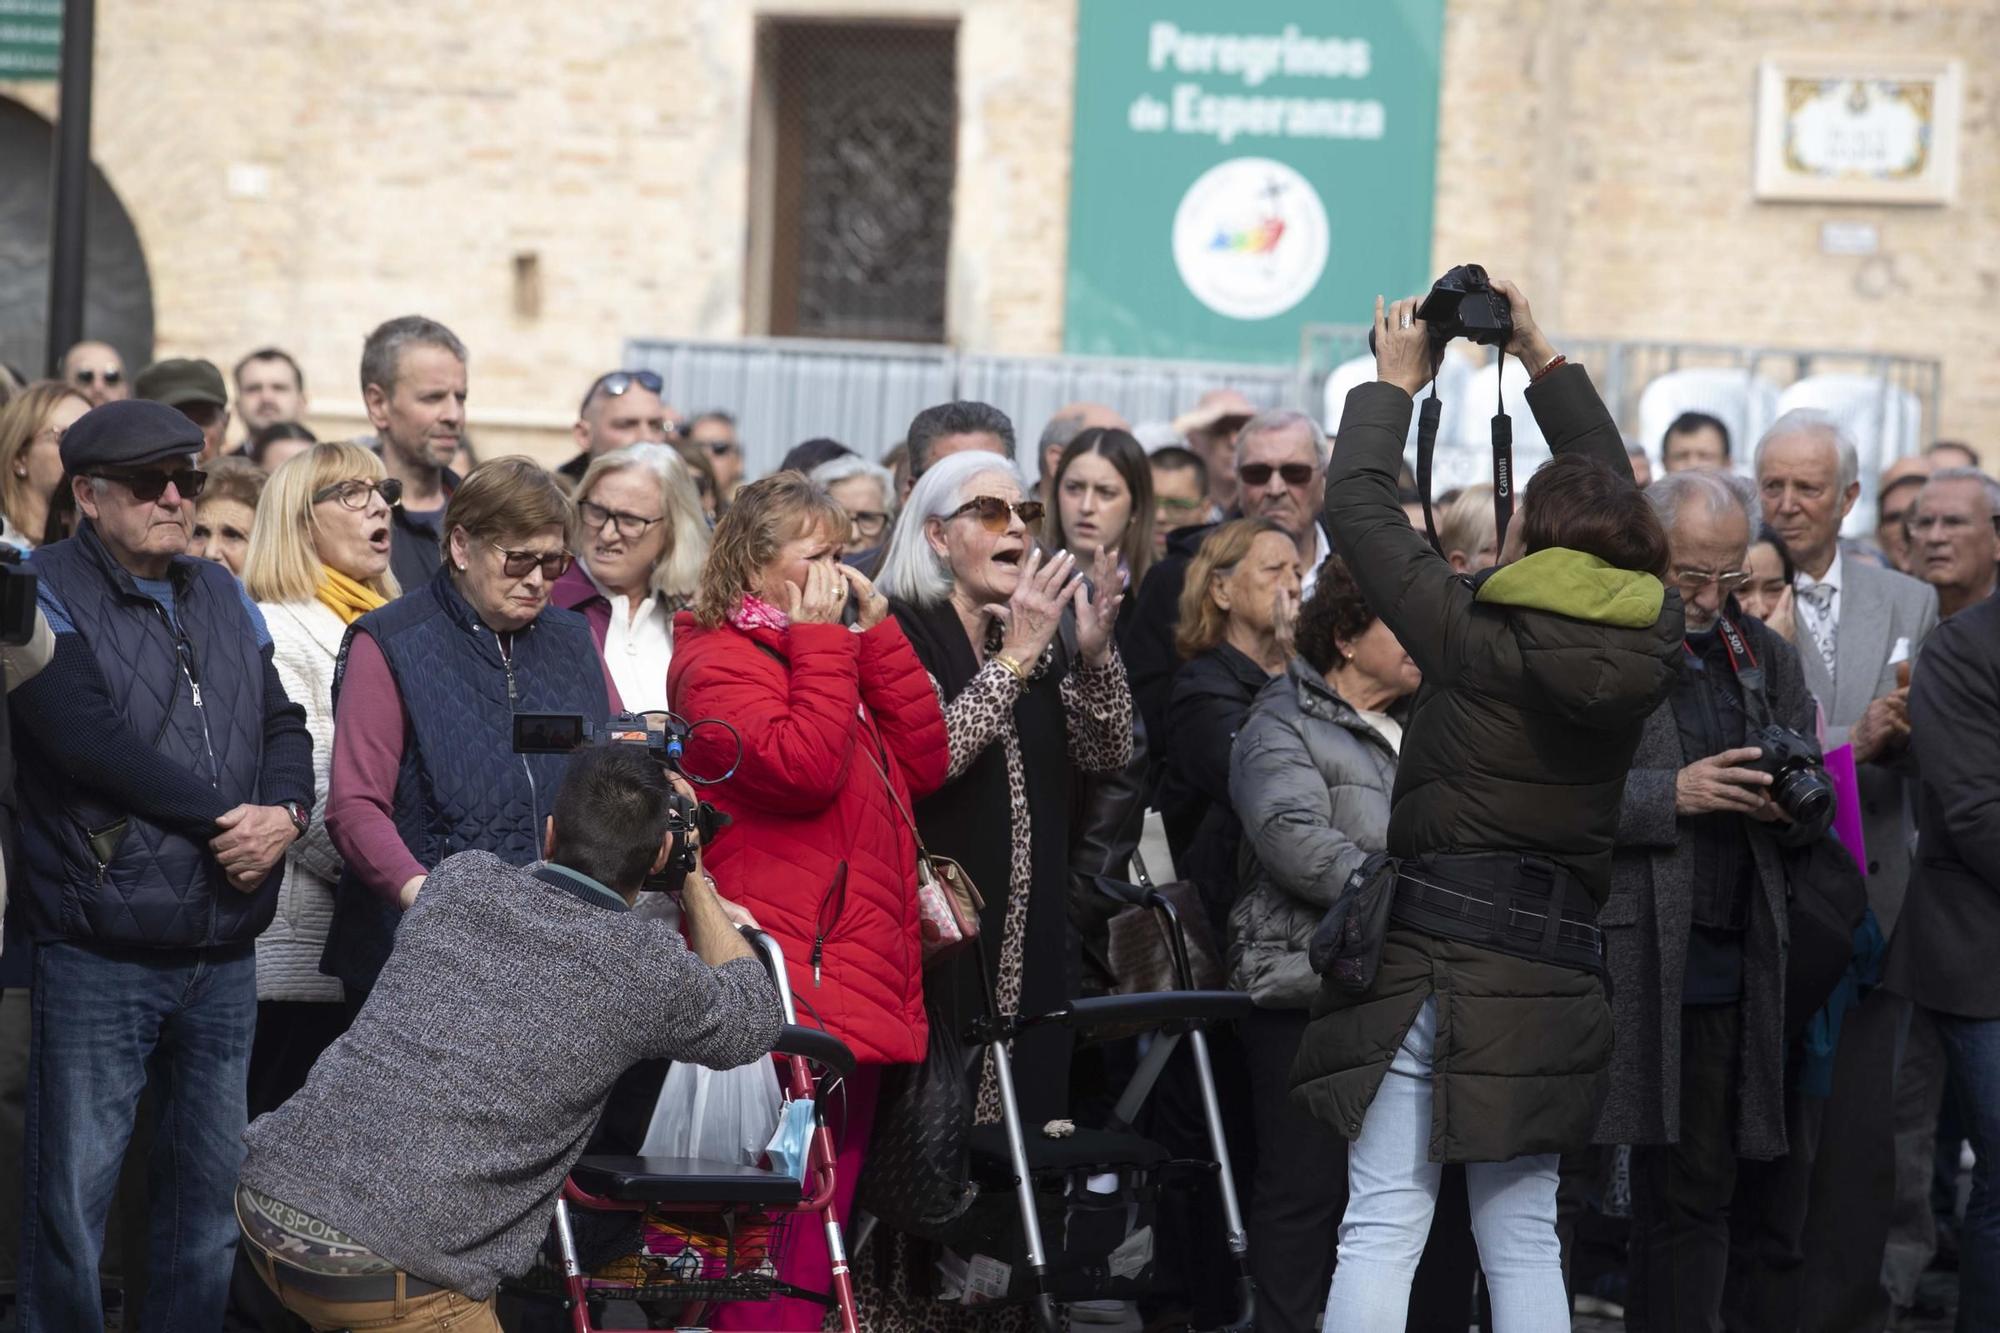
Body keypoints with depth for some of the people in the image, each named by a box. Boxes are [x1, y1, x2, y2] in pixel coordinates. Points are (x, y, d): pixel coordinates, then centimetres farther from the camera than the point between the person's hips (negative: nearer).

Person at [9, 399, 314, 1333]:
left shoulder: (221, 598, 15)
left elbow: (283, 726, 14)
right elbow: (87, 734, -18)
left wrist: (284, 813, -8)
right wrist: (220, 817, -14)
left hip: (224, 956, 6)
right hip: (97, 955, -6)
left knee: (212, 1187, 10)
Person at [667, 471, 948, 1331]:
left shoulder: (832, 658, 21)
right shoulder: (720, 664, -6)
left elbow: (922, 764, 11)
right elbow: (806, 768, -21)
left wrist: (877, 635, 7)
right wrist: (825, 644, -13)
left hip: (867, 985, 9)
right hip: (789, 985, -9)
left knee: (827, 1205, 12)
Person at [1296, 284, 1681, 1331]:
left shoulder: (1475, 629, -7)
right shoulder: (1647, 640, 4)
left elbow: (1356, 502, 4)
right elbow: (1617, 501, 21)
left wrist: (1393, 384, 19)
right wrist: (1543, 360, 29)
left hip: (1429, 956, -4)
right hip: (1551, 973, 4)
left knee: (1382, 1232, -4)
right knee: (1524, 1243, 9)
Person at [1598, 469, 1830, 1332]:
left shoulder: (1766, 657, 18)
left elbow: (1815, 811, 20)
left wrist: (1786, 803, -2)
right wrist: (1675, 794, -19)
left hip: (1725, 963, 6)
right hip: (1614, 960, -6)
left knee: (1694, 1196, 9)